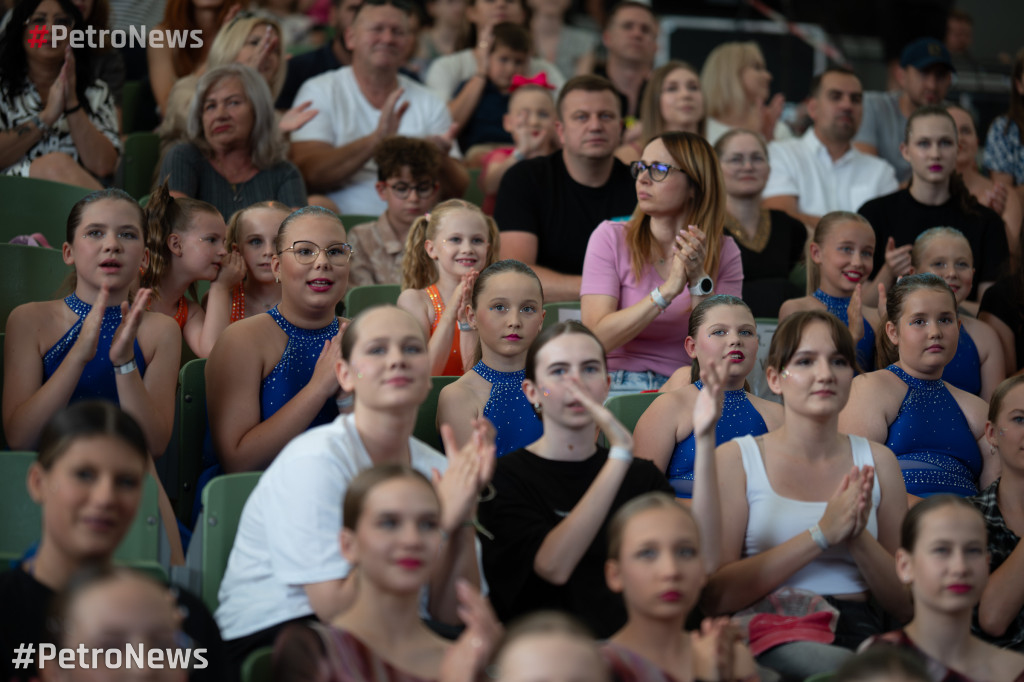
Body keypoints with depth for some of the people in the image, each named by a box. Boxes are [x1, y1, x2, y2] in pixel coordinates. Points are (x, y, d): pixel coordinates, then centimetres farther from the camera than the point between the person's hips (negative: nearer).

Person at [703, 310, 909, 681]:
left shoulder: (877, 461, 15)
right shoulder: (736, 458, 6)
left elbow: (905, 601, 13)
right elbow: (714, 596, -6)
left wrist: (858, 537, -8)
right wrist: (821, 533, -13)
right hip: (769, 637, -2)